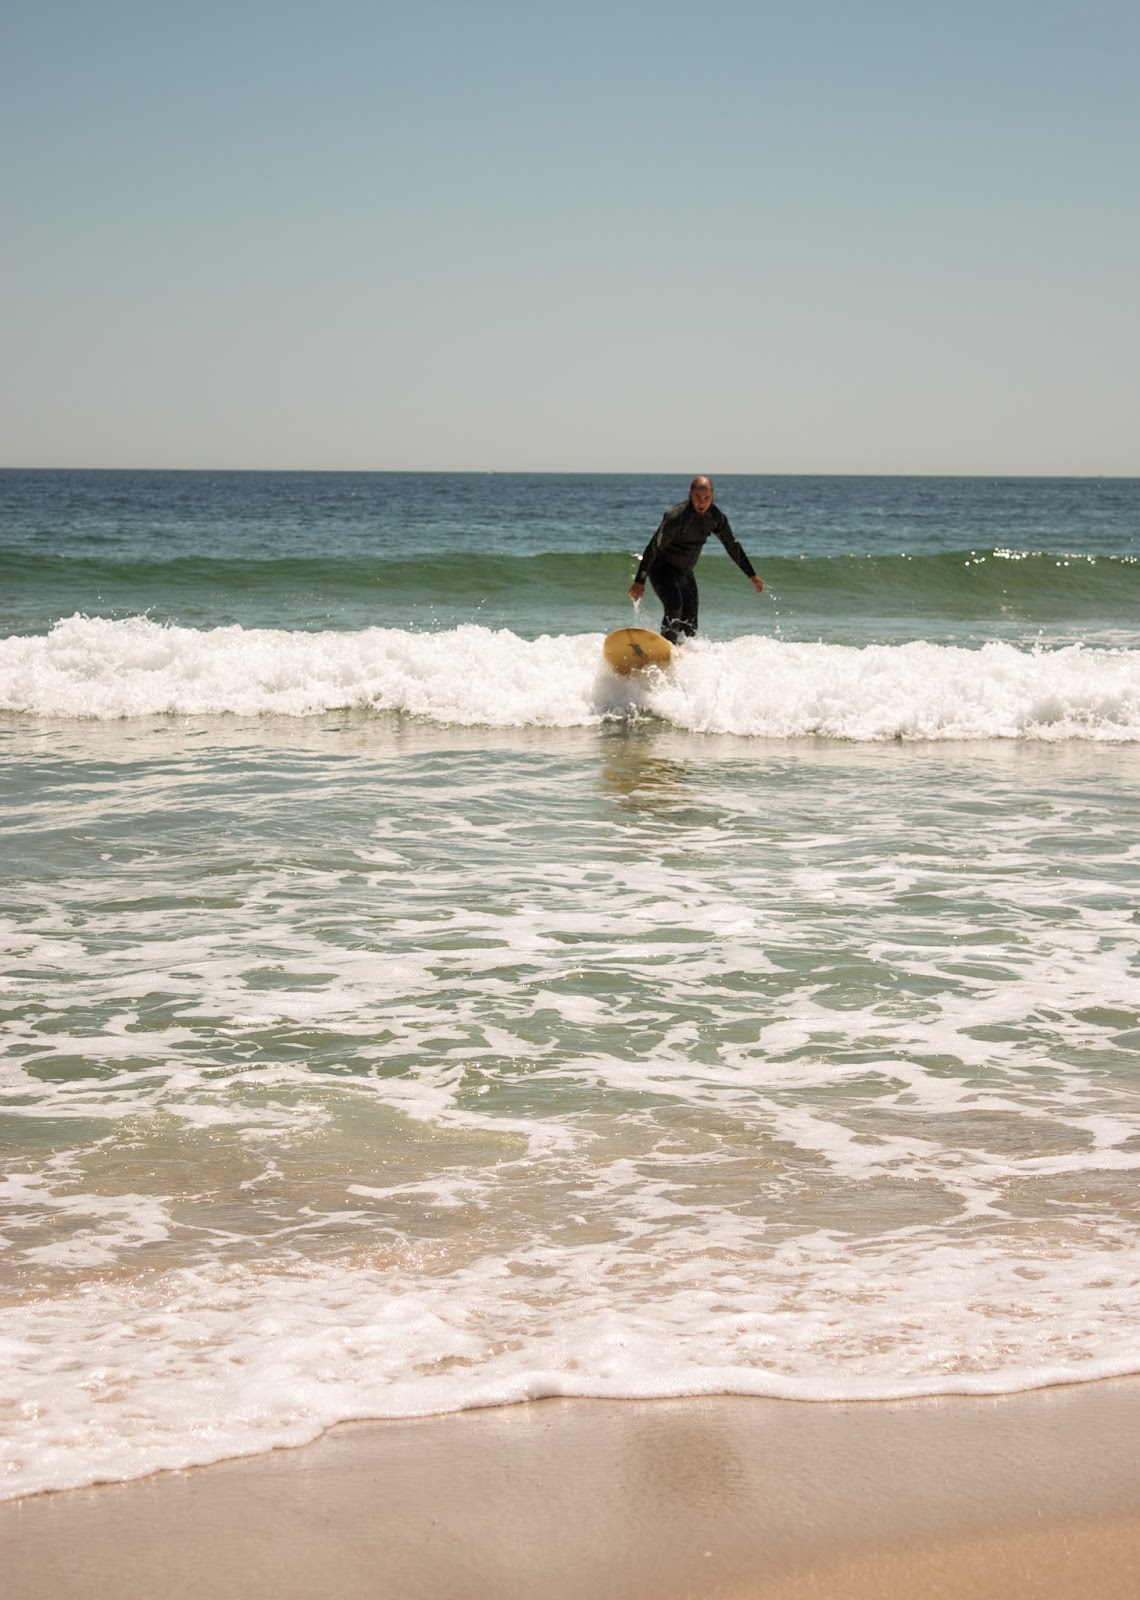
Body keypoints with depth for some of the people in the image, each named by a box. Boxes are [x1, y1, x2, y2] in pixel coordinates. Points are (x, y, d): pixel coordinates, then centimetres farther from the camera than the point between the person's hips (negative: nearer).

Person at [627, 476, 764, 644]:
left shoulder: (715, 516, -6)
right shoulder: (676, 516, -26)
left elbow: (732, 546, 7)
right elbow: (654, 547, -30)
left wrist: (752, 575, 10)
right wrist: (639, 581, -35)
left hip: (685, 572, 7)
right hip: (662, 567, -7)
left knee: (689, 626, 3)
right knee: (674, 607, -30)